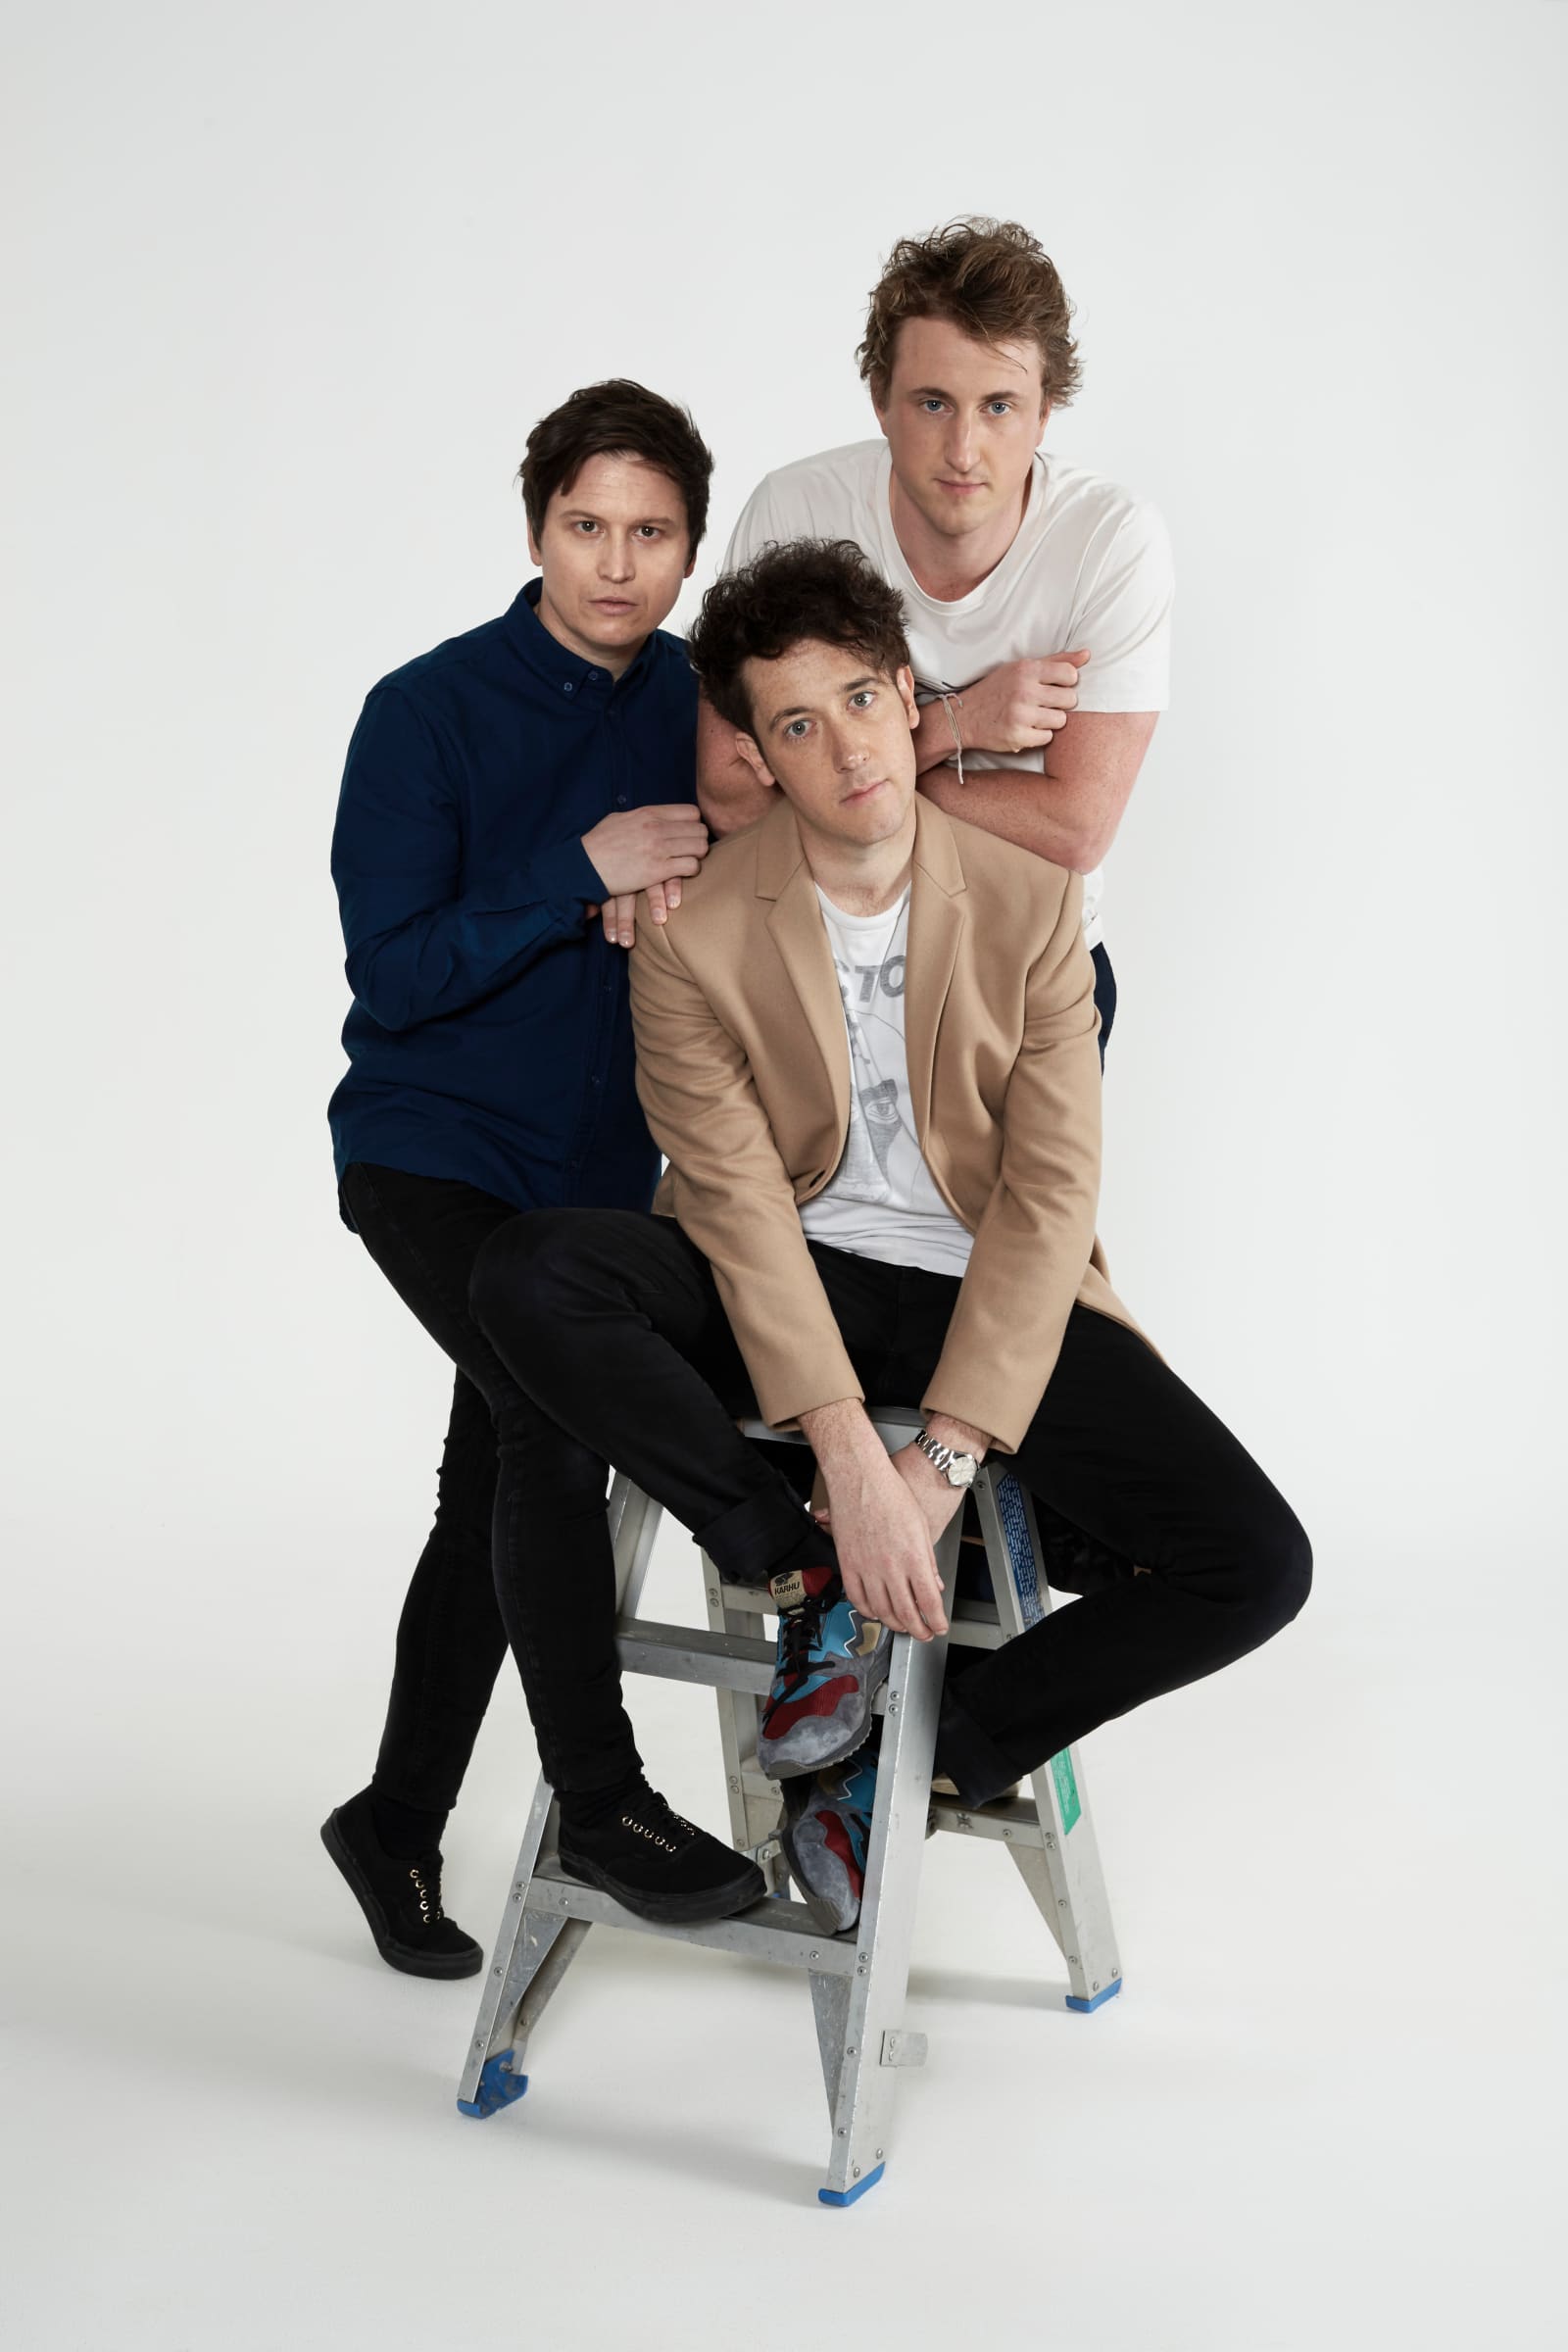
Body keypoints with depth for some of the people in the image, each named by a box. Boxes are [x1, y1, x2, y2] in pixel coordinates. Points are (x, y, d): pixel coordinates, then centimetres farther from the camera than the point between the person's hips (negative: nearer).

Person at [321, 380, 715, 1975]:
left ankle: (398, 1827, 27)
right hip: (432, 1149, -5)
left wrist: (665, 912, -14)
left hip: (601, 1166, 6)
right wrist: (583, 873, -26)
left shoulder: (698, 706, 2)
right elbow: (393, 971, -17)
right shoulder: (427, 712, -13)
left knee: (503, 1499, 12)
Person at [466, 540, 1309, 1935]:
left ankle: (923, 1762, 1)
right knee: (530, 1279, -32)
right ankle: (817, 1587, -17)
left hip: (993, 1294, 1)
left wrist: (942, 1462, -20)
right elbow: (742, 1209, -16)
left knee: (1256, 1565, -18)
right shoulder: (696, 939, -11)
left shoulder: (1033, 904, -7)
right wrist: (852, 1467, -27)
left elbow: (1051, 1200, -11)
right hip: (787, 1292, -1)